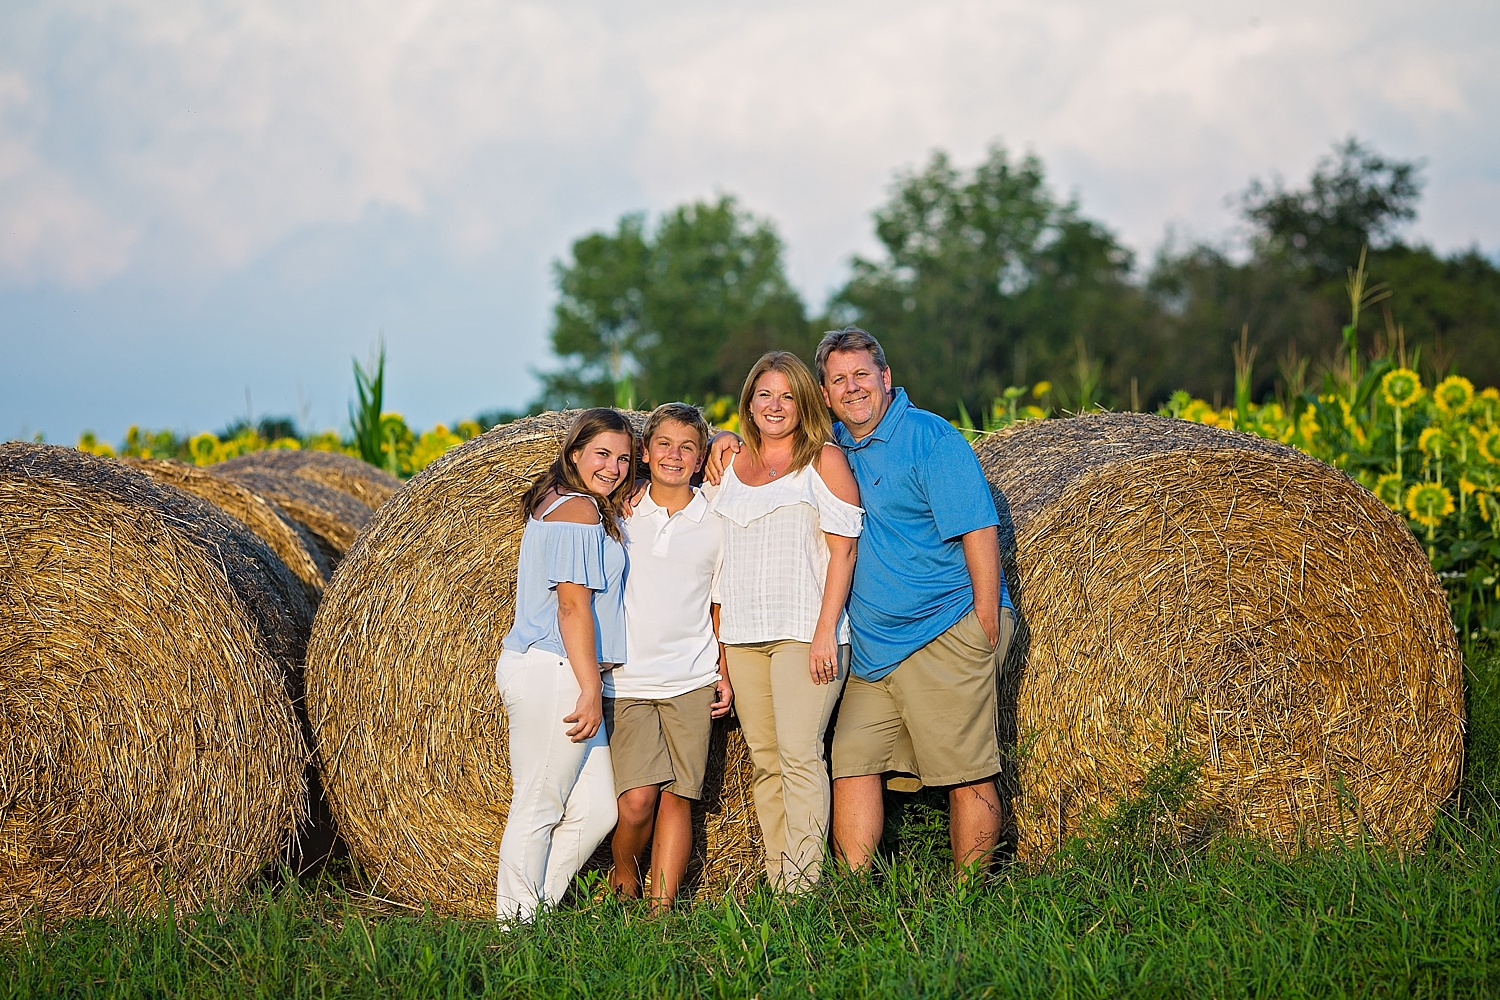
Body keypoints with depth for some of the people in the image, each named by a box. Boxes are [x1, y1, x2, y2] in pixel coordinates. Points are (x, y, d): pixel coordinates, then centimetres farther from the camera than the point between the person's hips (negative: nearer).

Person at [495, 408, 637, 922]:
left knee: (597, 809, 9)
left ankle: (536, 908, 15)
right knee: (537, 808, -4)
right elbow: (573, 607, -17)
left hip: (561, 677, 10)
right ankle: (516, 922, 3)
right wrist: (590, 691, -17)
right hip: (552, 673, -10)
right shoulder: (579, 511, -12)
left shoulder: (556, 504, 18)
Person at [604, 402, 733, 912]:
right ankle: (623, 872, 15)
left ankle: (661, 907, 6)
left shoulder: (715, 524, 5)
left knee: (677, 797, -2)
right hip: (626, 679, -1)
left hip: (692, 681, 1)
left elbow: (722, 605, 12)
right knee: (638, 799, -12)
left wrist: (725, 673, 6)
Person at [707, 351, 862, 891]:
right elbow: (721, 558, 20)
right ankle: (776, 886, 8)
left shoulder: (824, 460, 0)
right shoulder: (731, 466, 15)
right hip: (742, 637, 5)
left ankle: (803, 885, -12)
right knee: (763, 760, 4)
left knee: (798, 752, -13)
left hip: (804, 631, -5)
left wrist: (826, 631, -13)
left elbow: (843, 547, -6)